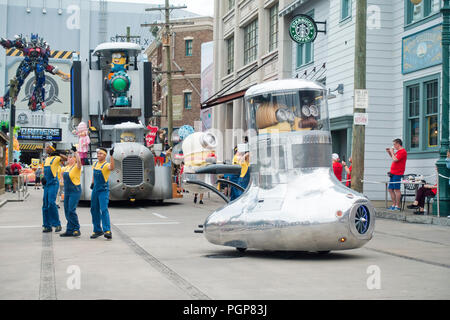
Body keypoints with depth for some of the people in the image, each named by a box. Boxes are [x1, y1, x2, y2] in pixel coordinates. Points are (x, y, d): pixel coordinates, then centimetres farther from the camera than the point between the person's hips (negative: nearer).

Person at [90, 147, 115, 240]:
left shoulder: (106, 165, -12)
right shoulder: (95, 164, 10)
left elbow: (112, 168, -36)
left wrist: (111, 156, -42)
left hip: (104, 190, -7)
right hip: (95, 190, 7)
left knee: (104, 209, -17)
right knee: (94, 210, 10)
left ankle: (107, 231, -19)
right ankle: (97, 230, 20)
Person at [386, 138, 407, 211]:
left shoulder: (402, 151, -12)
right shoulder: (398, 151, 18)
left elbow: (395, 159, -21)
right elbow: (393, 158, 34)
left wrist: (392, 152, -8)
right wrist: (389, 152, 21)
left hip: (397, 173, -10)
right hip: (393, 173, 10)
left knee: (396, 189, -9)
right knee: (390, 189, 10)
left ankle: (397, 206, -7)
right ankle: (394, 205, 16)